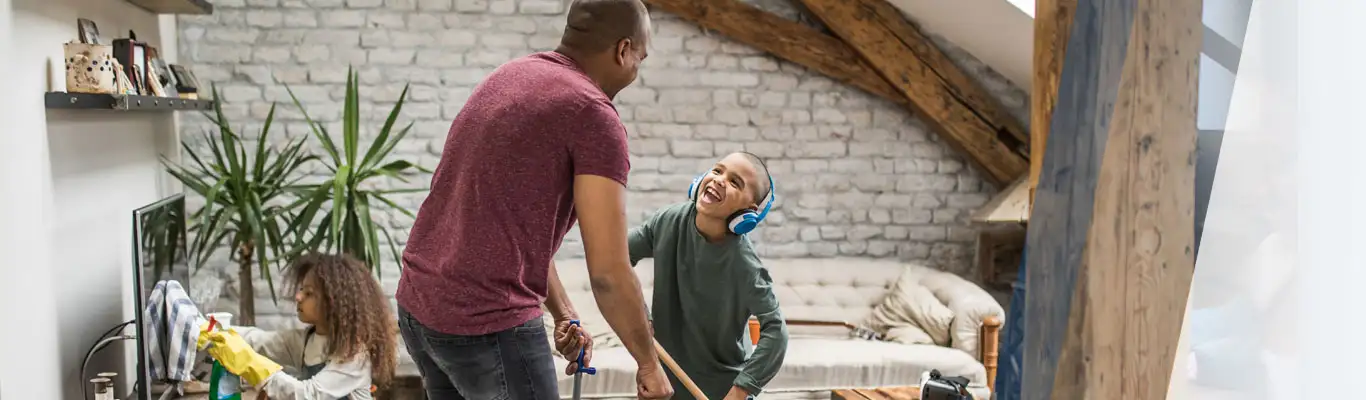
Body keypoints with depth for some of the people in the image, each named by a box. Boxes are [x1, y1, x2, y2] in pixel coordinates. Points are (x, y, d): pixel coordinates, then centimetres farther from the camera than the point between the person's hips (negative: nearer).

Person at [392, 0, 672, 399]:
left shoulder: (508, 76, 13)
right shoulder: (593, 114, -13)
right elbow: (608, 274, -14)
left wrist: (562, 312, 24)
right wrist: (648, 363, 0)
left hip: (417, 303, 9)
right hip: (488, 324, -9)